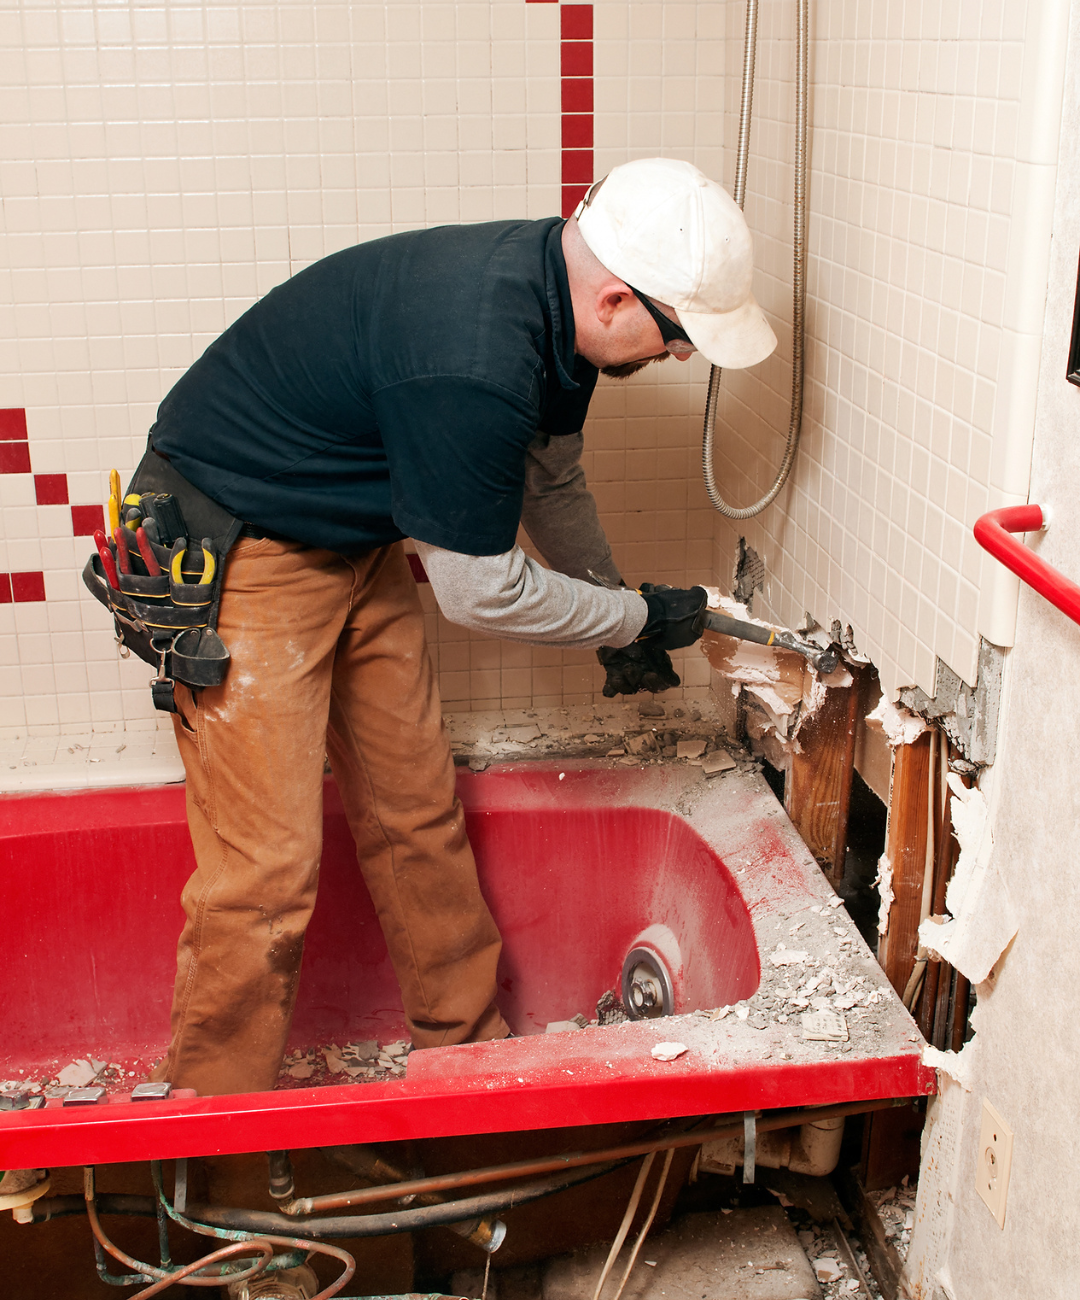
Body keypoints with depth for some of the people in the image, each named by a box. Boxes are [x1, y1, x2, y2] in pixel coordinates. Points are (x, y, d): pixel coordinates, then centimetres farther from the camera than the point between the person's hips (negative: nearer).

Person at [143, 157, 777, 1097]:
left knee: (418, 814, 14)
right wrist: (638, 616, -10)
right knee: (266, 872, -6)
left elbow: (554, 481, 13)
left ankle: (466, 1040, 31)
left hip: (354, 544, 9)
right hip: (238, 553, -9)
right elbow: (482, 591, -24)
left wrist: (619, 623, 15)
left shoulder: (553, 292, -5)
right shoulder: (472, 362, -35)